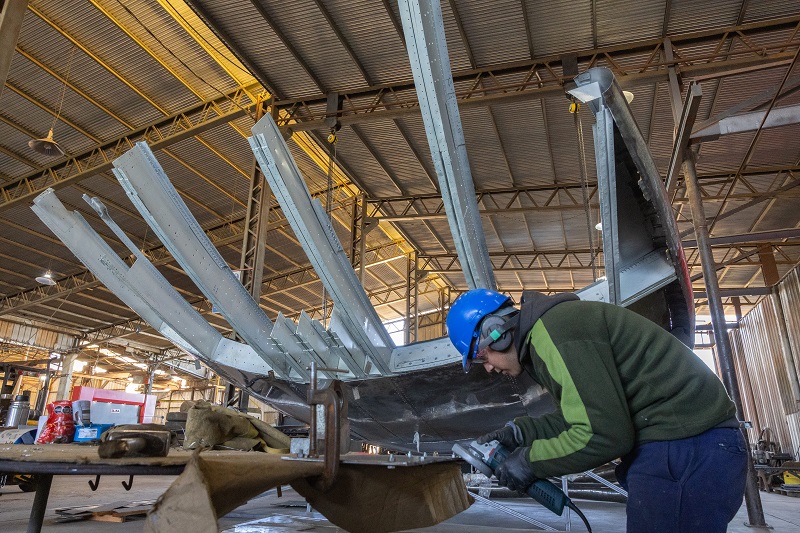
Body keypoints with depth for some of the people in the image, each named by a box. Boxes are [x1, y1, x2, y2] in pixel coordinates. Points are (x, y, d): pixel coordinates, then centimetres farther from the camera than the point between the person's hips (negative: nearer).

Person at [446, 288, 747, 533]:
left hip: (683, 449, -11)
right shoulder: (543, 333, 12)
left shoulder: (555, 330, -22)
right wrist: (519, 433, 9)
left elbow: (603, 435, -23)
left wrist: (530, 462, -11)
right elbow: (583, 416, 17)